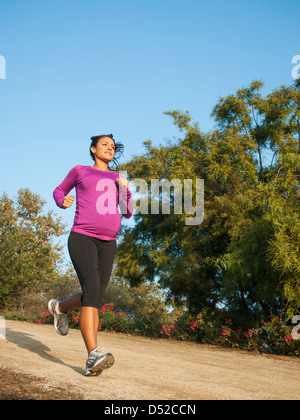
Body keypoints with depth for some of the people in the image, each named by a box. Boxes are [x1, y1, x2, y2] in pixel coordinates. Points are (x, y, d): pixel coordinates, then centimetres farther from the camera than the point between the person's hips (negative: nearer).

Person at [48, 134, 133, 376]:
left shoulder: (117, 178, 22)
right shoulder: (80, 171, 14)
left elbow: (128, 213, 20)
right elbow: (59, 191, 26)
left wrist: (125, 188, 3)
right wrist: (63, 201, 2)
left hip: (108, 243, 5)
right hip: (82, 237, -5)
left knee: (96, 297, 6)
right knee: (92, 289, -24)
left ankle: (60, 307, 38)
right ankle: (93, 357, -32)